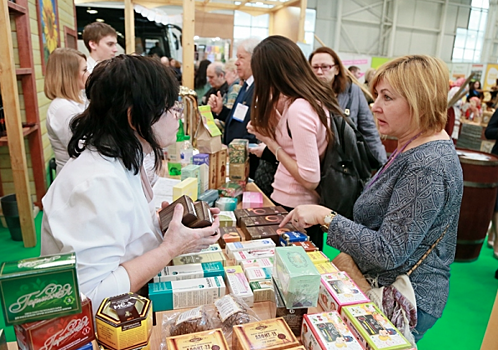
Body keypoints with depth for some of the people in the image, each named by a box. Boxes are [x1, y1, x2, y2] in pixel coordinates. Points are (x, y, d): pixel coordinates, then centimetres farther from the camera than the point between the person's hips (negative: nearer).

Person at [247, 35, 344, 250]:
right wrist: (266, 133, 9)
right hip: (309, 205, 9)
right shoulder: (317, 96, 2)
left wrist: (271, 143, -17)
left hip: (292, 207, -9)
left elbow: (310, 179, -25)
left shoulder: (298, 108, -24)